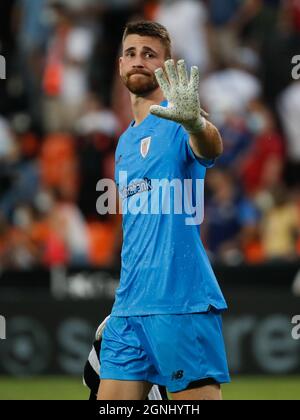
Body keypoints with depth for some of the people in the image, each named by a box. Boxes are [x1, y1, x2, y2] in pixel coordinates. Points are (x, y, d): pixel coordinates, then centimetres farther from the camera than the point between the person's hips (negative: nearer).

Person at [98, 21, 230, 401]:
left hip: (181, 304, -8)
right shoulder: (126, 142, 20)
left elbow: (211, 148, -29)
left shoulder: (177, 122, -4)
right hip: (130, 309, 8)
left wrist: (195, 122, -52)